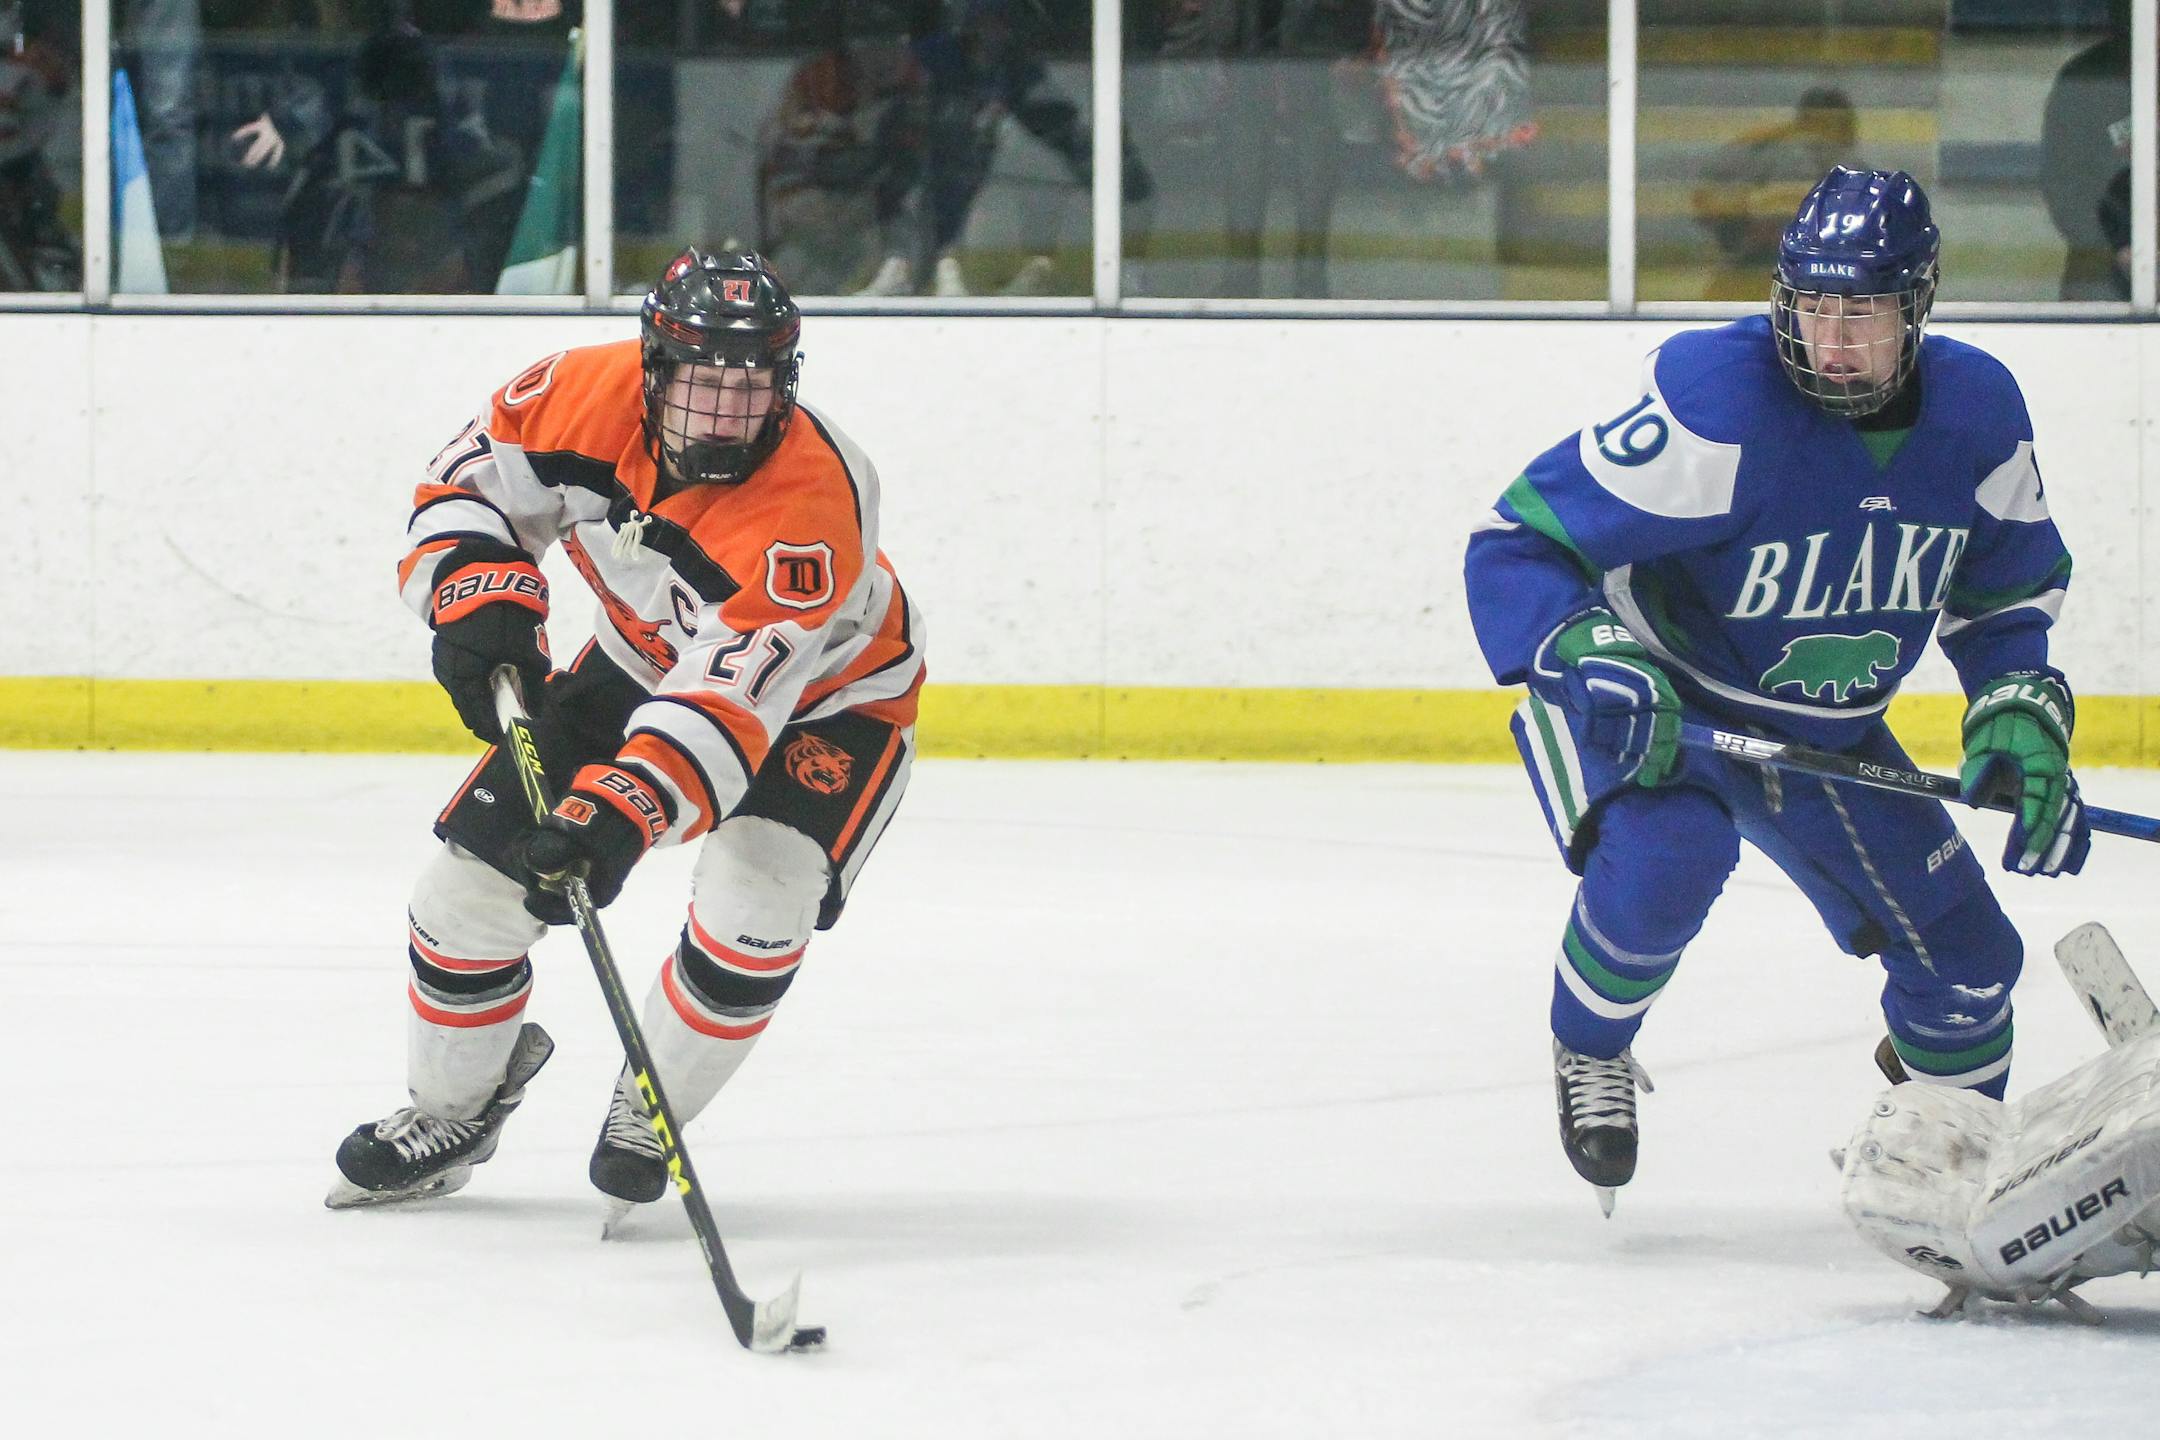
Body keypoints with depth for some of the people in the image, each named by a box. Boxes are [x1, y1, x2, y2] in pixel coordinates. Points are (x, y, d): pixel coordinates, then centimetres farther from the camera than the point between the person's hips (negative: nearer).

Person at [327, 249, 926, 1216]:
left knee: (758, 895, -29)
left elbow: (732, 699, -46)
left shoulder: (811, 502, -41)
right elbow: (469, 479, -8)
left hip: (828, 701, -5)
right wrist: (479, 594, -28)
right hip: (647, 659, 5)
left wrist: (622, 815, -58)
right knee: (476, 873, -1)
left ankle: (648, 1118, -2)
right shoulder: (585, 396, -27)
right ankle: (450, 1110, 26)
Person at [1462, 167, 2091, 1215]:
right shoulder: (1718, 400, -31)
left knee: (1966, 954, 6)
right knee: (1669, 849, -37)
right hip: (1650, 701, -6)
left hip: (1829, 730, 6)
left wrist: (2023, 719, -8)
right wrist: (1591, 660, -41)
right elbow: (1515, 542, -27)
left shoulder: (1978, 412, -11)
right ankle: (1588, 1051, -6)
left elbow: (2009, 591, 7)